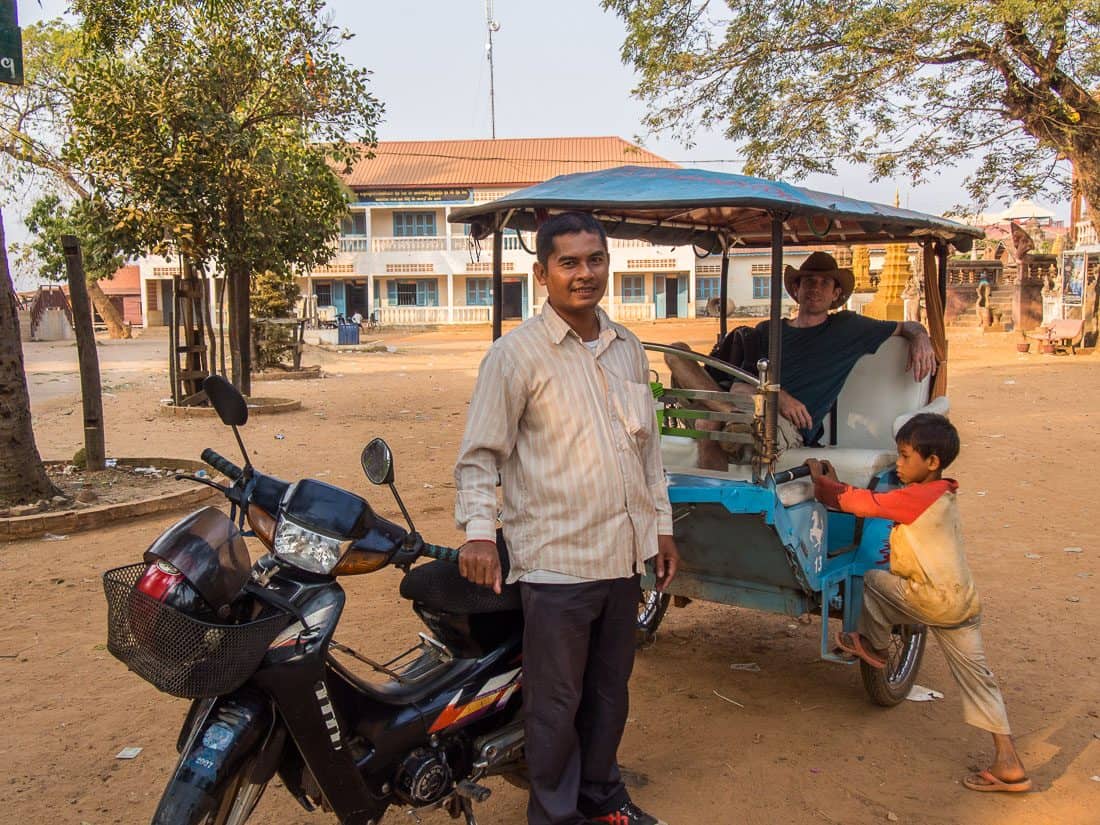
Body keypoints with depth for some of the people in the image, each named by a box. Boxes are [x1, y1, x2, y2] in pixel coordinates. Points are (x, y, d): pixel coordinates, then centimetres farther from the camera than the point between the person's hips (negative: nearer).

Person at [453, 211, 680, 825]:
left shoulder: (629, 348, 10)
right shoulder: (517, 354, -9)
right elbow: (481, 452, -9)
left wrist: (662, 524, 15)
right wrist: (479, 530, -21)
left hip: (623, 555, 6)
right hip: (556, 560, -6)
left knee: (610, 690, 20)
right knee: (557, 702, 7)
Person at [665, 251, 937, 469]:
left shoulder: (847, 328, 19)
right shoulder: (767, 330, 23)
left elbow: (907, 326, 29)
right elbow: (739, 383, 10)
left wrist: (921, 340, 4)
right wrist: (779, 397, -11)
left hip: (793, 430, -5)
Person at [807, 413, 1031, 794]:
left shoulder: (914, 498, -17)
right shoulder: (942, 495, 13)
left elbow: (859, 502, -15)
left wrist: (820, 480, -2)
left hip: (934, 602, -9)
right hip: (963, 602, 9)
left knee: (872, 579, 9)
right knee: (976, 675, 9)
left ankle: (876, 647, 27)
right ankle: (1008, 763, 10)